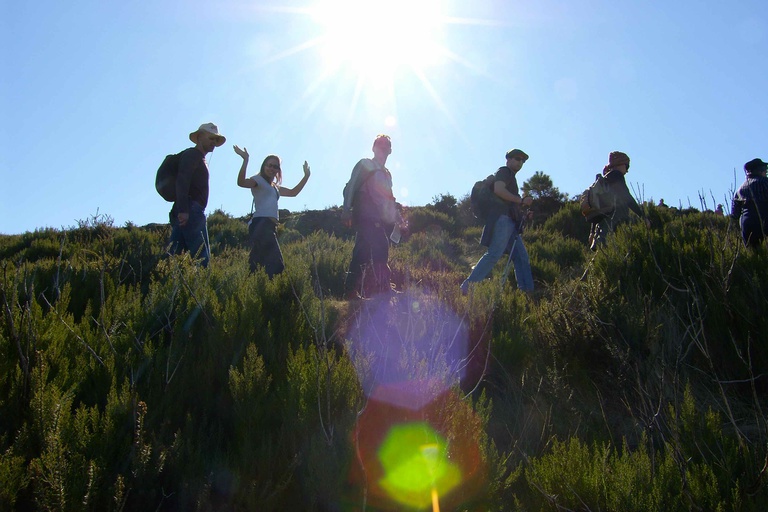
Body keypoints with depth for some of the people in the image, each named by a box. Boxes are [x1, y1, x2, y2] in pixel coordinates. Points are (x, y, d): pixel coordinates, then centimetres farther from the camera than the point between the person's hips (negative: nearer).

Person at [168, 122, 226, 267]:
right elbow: (182, 182, -16)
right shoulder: (191, 154, -2)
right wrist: (183, 210, -26)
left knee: (173, 254, 3)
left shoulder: (200, 158, 28)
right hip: (189, 212, -10)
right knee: (202, 256, -13)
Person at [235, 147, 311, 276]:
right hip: (260, 223, -9)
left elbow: (293, 192, 37)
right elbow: (241, 182, -15)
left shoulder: (275, 187, 28)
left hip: (270, 226, 9)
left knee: (276, 264, 2)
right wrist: (245, 161, -26)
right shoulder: (259, 180, 5)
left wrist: (306, 176, 34)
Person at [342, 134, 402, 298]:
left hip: (381, 220, 7)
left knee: (362, 255, 4)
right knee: (380, 247, -23)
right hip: (366, 217, -7)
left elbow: (389, 199, 32)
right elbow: (350, 188, -4)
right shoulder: (365, 165, 5)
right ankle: (383, 288, -29)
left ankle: (351, 290, 6)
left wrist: (397, 217, 22)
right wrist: (346, 209, -16)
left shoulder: (386, 173, 27)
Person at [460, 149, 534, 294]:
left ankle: (527, 291, -1)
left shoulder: (511, 176, 31)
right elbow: (498, 190, -18)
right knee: (494, 254, -19)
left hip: (510, 222, 10)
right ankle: (469, 284, -21)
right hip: (502, 218, -10)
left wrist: (523, 212, 17)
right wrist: (522, 200, -14)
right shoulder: (504, 171, 2)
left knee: (522, 258, 3)